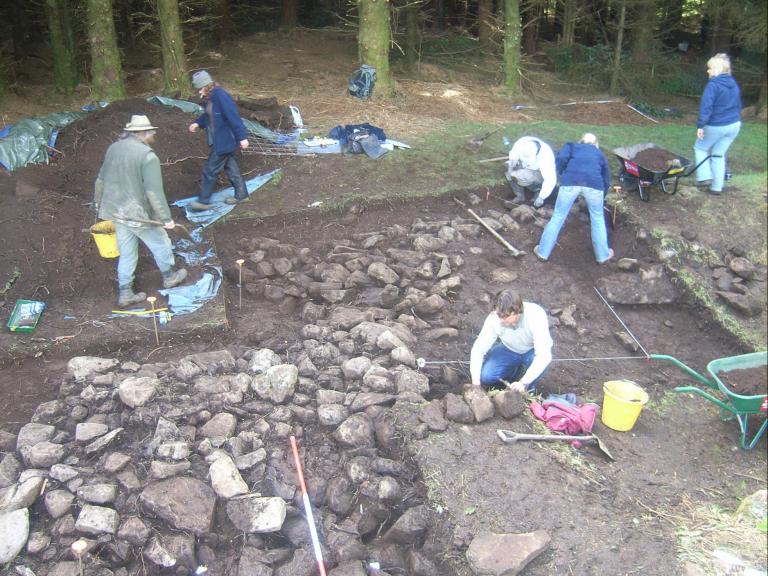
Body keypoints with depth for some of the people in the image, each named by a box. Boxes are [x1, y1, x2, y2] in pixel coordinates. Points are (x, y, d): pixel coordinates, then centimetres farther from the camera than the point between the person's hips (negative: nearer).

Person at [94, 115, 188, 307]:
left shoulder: (113, 148, 4)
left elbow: (101, 180, 14)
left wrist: (98, 202, 28)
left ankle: (124, 293, 24)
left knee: (127, 253, 18)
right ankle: (169, 276, 37)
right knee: (160, 244, 17)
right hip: (138, 214, -7)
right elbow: (155, 192, -23)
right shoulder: (147, 156, -20)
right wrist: (166, 218, -16)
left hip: (117, 212, 7)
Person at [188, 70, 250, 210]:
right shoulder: (209, 97, 6)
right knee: (231, 167, 19)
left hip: (223, 142, -9)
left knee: (210, 170, -2)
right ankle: (241, 194, 32)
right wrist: (198, 123, 7)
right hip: (218, 141, 9)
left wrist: (242, 137, -24)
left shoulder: (221, 96, -24)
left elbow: (234, 117, -25)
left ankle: (203, 200, 9)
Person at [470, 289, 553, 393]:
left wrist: (524, 382, -49)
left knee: (540, 361, -37)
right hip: (509, 349, 3)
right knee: (485, 376, -19)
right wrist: (476, 381, -32)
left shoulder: (535, 316, -37)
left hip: (532, 351, -2)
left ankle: (529, 387, -4)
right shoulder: (494, 319, -28)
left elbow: (544, 355, -42)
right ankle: (515, 370, 13)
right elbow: (478, 349, -21)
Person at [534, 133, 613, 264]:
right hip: (594, 182, 1)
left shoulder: (572, 145, 29)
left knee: (558, 216, 12)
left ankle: (543, 251, 20)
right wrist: (601, 197, 44)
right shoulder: (600, 154, 35)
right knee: (598, 218, 20)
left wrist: (562, 176, 21)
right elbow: (606, 179, 32)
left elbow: (561, 158, 7)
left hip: (571, 181, -1)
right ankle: (603, 255, 30)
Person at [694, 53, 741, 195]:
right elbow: (738, 105, 18)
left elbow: (706, 106, -23)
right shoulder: (734, 84, 10)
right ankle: (717, 187, 17)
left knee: (701, 148, 16)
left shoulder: (713, 84, -16)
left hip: (716, 126, -7)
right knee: (719, 154, 15)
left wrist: (700, 125, -23)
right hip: (734, 125, 7)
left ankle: (704, 177, 3)